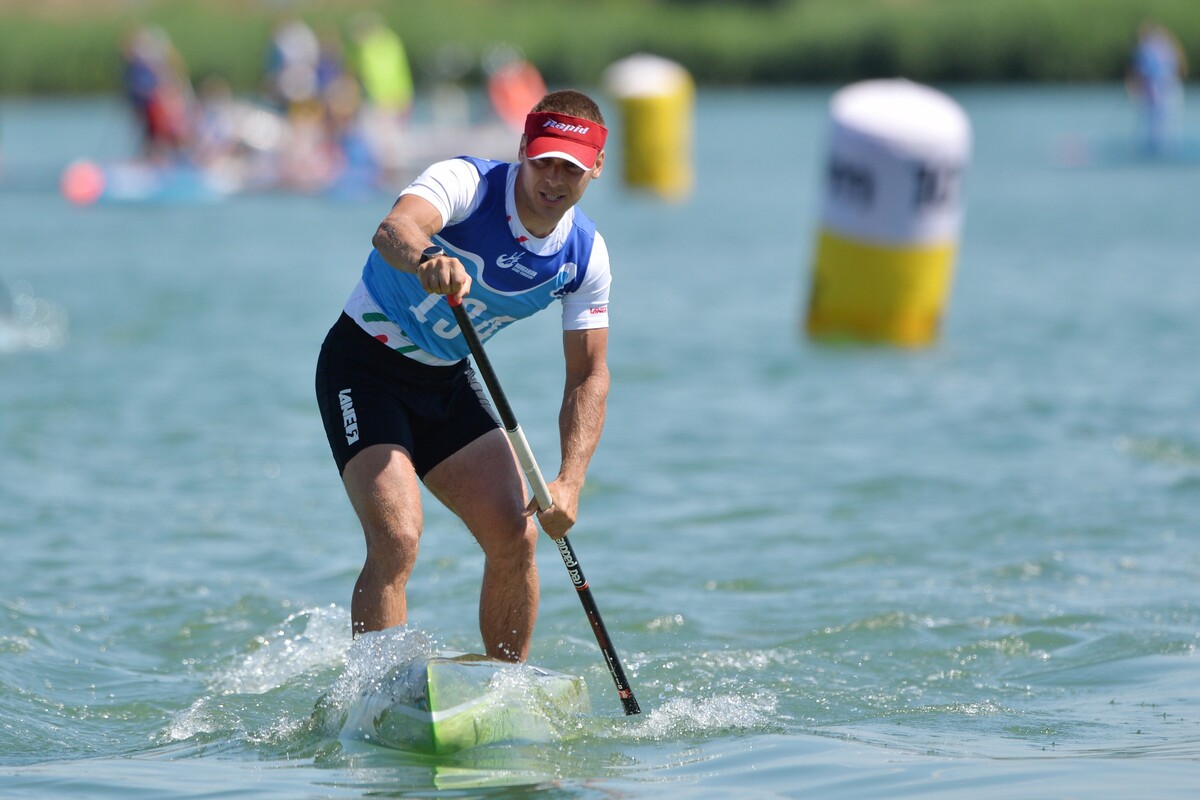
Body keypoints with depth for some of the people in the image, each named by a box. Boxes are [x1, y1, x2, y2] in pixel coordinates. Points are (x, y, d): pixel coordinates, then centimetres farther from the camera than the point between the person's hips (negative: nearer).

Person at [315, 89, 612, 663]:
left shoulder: (585, 256, -7)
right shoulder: (468, 183, -24)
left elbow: (588, 376, -4)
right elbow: (393, 231, -44)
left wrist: (569, 481, -18)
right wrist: (425, 262, -69)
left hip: (447, 381, 6)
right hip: (367, 364, -6)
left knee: (516, 537, -1)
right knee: (397, 540, -22)